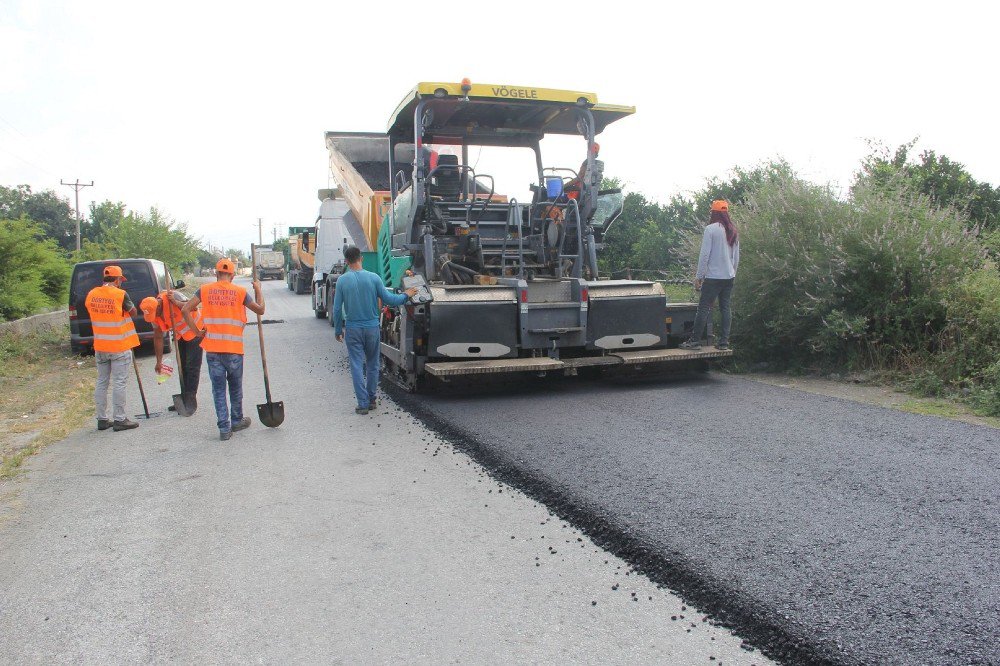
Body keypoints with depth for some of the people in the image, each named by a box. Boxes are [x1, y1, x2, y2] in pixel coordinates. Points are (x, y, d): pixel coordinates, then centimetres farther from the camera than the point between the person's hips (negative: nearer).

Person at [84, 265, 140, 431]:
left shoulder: (92, 294, 2)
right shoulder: (120, 294, -15)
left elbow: (90, 309, 14)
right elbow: (133, 313, -3)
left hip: (100, 347, 6)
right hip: (120, 347, -6)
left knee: (102, 382, 13)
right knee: (119, 383, -1)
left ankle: (102, 419, 18)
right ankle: (119, 419, 3)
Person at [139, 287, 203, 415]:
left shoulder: (173, 296, -27)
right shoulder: (154, 314, -7)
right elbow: (158, 338, 1)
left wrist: (175, 302, -39)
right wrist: (159, 361, 3)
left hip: (194, 331, -7)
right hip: (180, 335, 7)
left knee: (192, 367, -9)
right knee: (182, 367, 10)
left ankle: (191, 402, -7)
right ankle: (184, 400, 19)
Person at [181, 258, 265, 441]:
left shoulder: (205, 290, 0)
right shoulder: (240, 291, -4)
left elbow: (185, 310, -6)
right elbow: (260, 309, 6)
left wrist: (197, 331, 2)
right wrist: (258, 290, 20)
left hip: (212, 348, 1)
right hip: (234, 348, -1)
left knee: (218, 388, 8)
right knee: (235, 387, 17)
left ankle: (224, 428, 8)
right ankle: (237, 421, 31)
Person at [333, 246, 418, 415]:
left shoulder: (342, 280, -7)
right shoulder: (373, 278, -7)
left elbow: (337, 309, -3)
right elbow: (389, 299, -5)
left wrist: (338, 330, 8)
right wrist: (406, 295, 13)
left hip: (353, 329, -1)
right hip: (372, 328, 1)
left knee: (357, 366, 3)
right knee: (372, 365, 15)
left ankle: (363, 403, 1)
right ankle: (371, 399, 23)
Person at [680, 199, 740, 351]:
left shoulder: (711, 229, -11)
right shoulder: (734, 231, 10)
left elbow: (704, 255, -13)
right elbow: (736, 257, 15)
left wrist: (699, 276, -7)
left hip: (713, 277, -6)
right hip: (729, 276, 7)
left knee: (704, 308, -2)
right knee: (725, 307, 9)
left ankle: (695, 340, 0)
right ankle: (724, 341, 10)